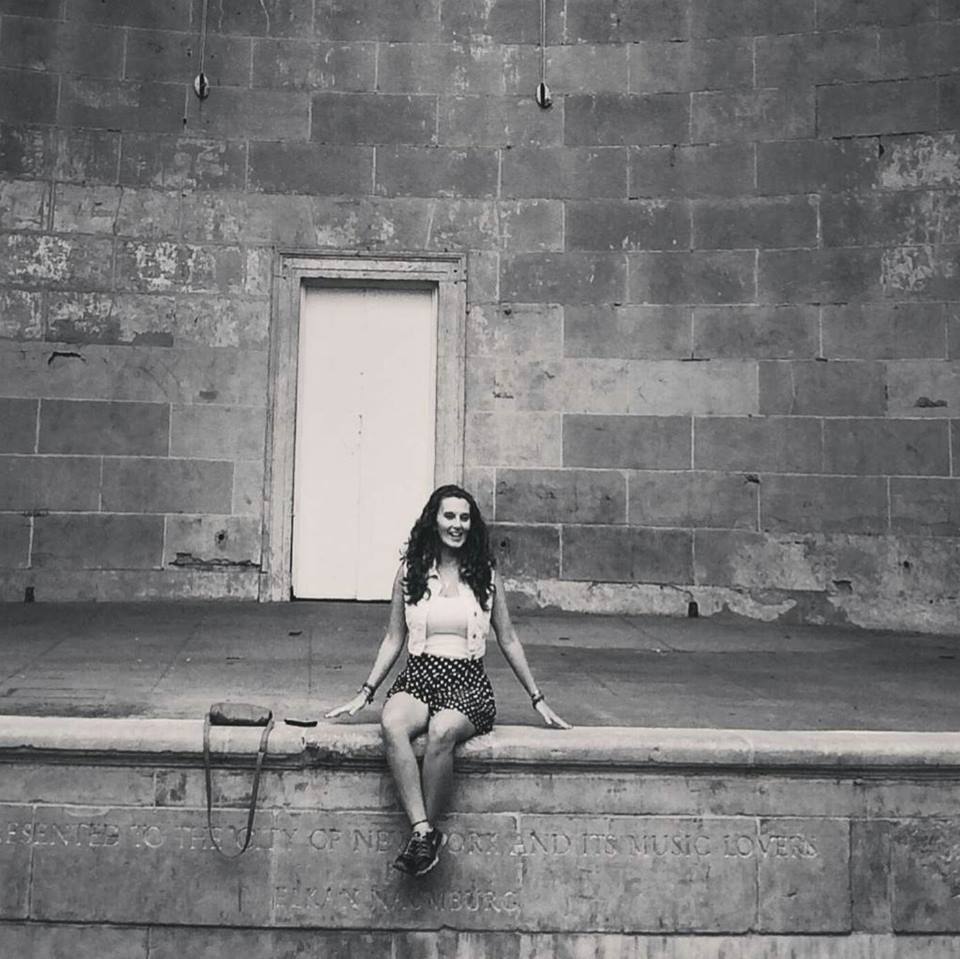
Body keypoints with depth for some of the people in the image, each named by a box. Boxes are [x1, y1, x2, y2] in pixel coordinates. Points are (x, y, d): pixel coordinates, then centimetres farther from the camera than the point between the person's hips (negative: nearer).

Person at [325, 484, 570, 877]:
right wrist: (364, 694, 10)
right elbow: (394, 639, 15)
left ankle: (424, 834, -20)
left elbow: (508, 640, 14)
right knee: (392, 724, -34)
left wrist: (537, 699, 15)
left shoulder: (486, 573, 7)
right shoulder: (410, 571, 9)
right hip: (418, 675, 1)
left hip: (467, 682, -1)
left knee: (442, 732, -34)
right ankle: (424, 830, -34)